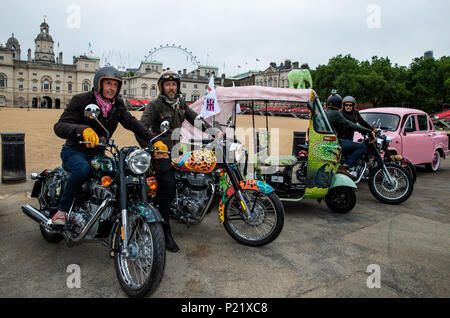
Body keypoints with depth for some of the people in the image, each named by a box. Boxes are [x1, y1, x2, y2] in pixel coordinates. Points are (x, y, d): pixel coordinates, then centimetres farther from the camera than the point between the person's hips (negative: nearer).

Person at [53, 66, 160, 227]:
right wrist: (83, 129, -44)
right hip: (74, 151, -5)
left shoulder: (117, 105, 3)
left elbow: (133, 124, -4)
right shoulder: (81, 100, -12)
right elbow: (59, 126, -22)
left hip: (98, 154, 5)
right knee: (82, 169, -37)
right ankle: (62, 209, -17)